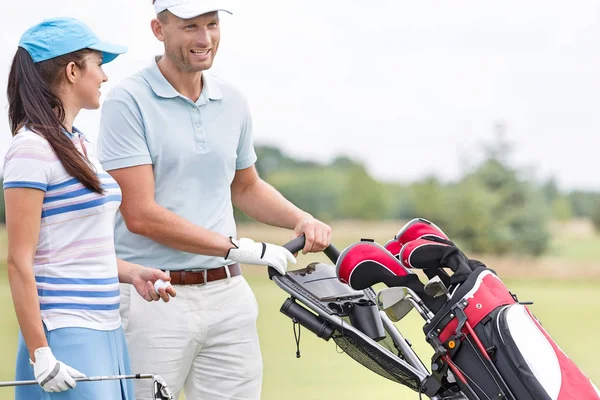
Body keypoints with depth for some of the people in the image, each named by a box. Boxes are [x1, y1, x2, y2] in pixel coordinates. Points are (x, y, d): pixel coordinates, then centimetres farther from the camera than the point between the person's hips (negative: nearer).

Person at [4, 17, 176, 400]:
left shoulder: (83, 147, 16)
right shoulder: (32, 149, -11)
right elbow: (20, 262, -14)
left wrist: (131, 272, 8)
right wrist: (40, 354, -18)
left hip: (107, 330, 9)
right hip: (65, 336, -9)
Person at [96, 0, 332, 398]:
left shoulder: (232, 101, 12)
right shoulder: (128, 102, -8)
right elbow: (141, 216, -14)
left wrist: (301, 220, 8)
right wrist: (239, 247, -13)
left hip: (228, 295, 5)